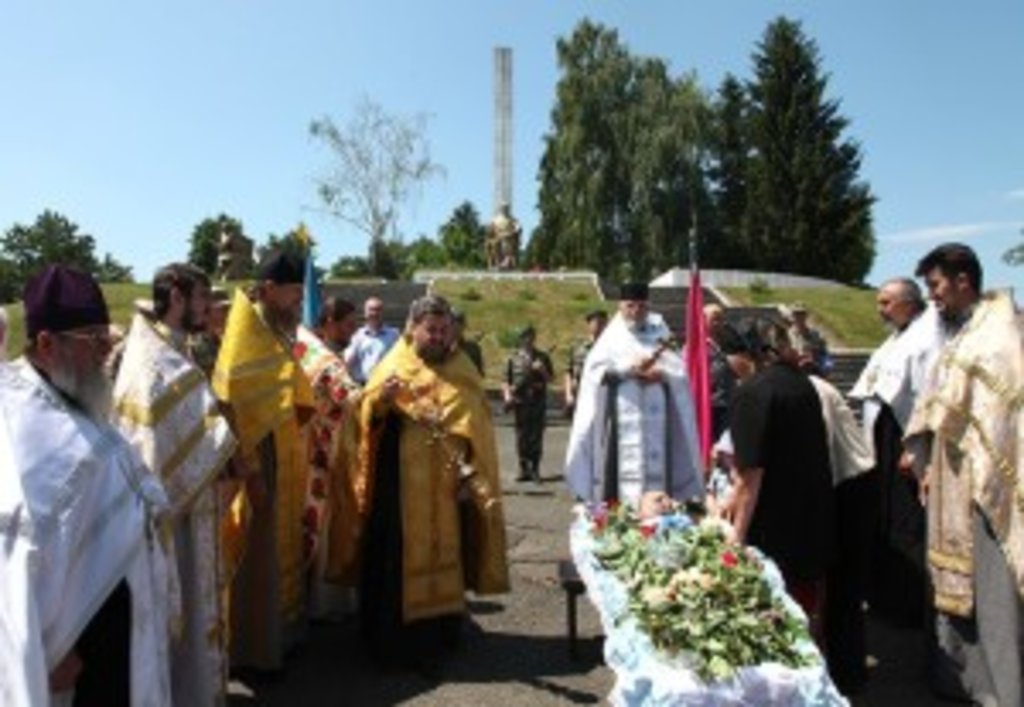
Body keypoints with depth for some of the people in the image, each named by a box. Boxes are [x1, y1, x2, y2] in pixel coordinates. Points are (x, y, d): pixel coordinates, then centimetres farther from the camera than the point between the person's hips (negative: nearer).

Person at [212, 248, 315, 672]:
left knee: (281, 548, 17)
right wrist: (253, 473, -22)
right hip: (261, 465, -9)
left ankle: (278, 632, 31)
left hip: (285, 460, 9)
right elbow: (234, 408, -21)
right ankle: (253, 647, 16)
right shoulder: (246, 335, -17)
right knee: (258, 555, 2)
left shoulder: (278, 333, 11)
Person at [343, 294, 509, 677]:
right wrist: (381, 399, -27)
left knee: (442, 555, 9)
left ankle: (437, 632, 24)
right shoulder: (393, 365, 0)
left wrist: (473, 474, -5)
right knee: (399, 558, 2)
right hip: (401, 483, -2)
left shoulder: (462, 372, 6)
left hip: (447, 484, 2)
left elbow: (478, 428, 4)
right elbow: (368, 416, -5)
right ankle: (397, 641, 14)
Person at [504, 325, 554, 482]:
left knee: (536, 436, -2)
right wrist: (507, 396, -5)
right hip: (520, 402, 0)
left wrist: (542, 370, -9)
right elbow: (506, 380, 9)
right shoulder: (513, 358, 10)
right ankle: (524, 469, 9)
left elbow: (550, 378, 9)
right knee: (522, 436, 2)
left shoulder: (542, 357, 11)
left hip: (538, 402, 0)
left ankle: (535, 469, 5)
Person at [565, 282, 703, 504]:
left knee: (655, 466, -5)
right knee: (624, 466, -9)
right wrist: (629, 369, -14)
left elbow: (679, 371, 6)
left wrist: (661, 374, -14)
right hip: (621, 419, -1)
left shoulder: (659, 334, 15)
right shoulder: (612, 337, 10)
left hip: (655, 420, 2)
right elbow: (596, 369, -4)